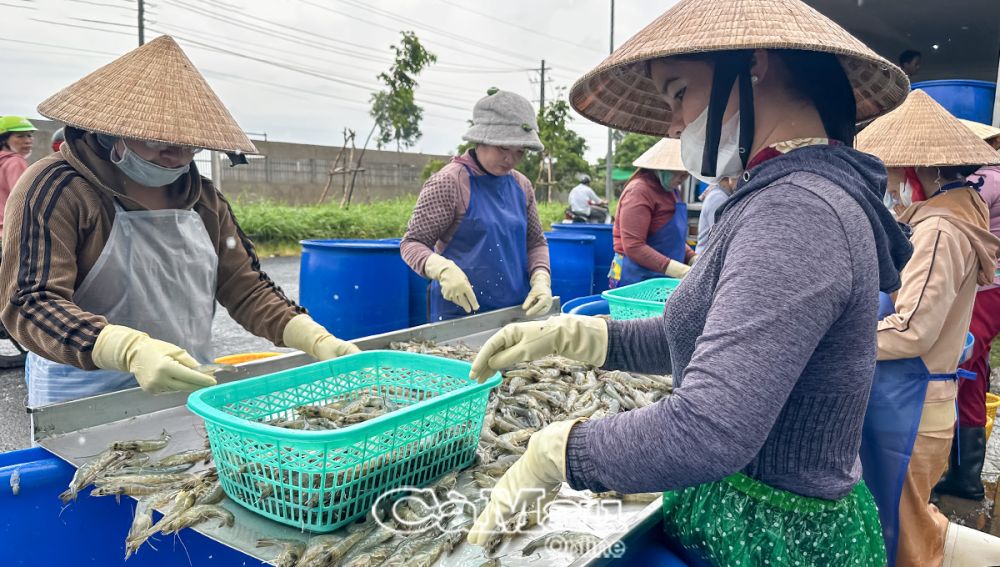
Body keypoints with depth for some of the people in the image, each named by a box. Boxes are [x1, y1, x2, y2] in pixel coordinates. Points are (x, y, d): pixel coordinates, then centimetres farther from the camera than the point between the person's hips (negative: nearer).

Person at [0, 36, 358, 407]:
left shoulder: (204, 199, 6)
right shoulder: (56, 189, -12)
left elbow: (247, 289, 5)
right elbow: (33, 304, -21)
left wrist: (318, 341, -10)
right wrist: (132, 351, -39)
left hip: (194, 389, 6)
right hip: (89, 404, -5)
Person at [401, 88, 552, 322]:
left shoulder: (521, 185, 7)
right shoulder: (448, 182, -11)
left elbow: (536, 241, 15)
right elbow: (412, 243, -8)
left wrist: (541, 280, -4)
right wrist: (443, 269, -28)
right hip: (460, 313, -5)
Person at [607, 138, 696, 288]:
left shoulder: (671, 191, 13)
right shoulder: (640, 191, -14)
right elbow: (634, 247, -21)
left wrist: (694, 259, 4)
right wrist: (678, 270, -24)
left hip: (661, 278, 8)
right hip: (636, 277, -8)